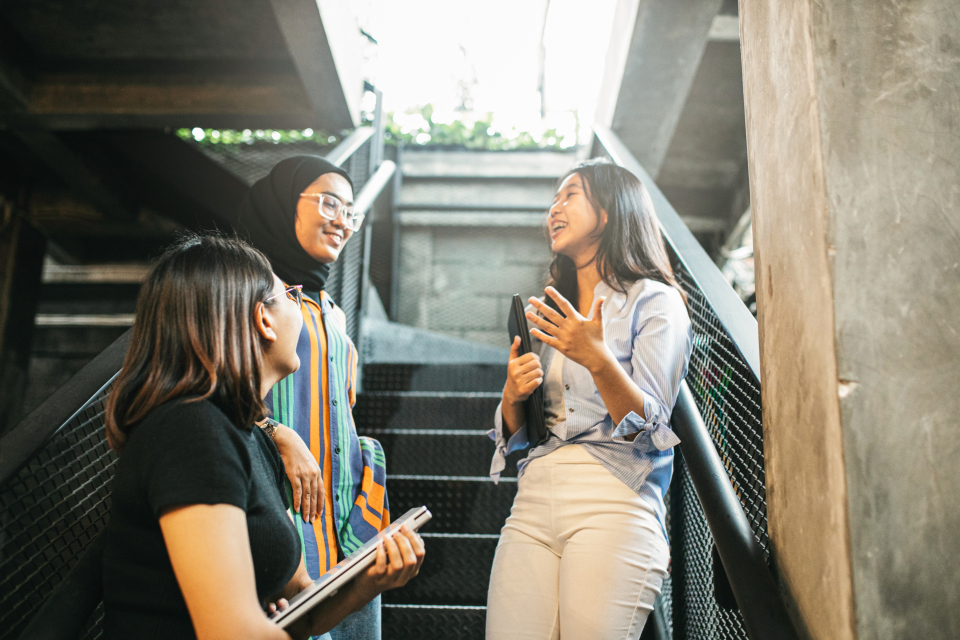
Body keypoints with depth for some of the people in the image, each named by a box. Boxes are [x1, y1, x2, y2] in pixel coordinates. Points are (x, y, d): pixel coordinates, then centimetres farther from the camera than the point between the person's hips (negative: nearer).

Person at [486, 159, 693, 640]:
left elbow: (649, 429, -7)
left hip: (611, 505, -5)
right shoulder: (547, 316, 21)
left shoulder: (654, 301, 3)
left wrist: (598, 360, -22)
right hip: (534, 501, 5)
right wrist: (512, 395, -1)